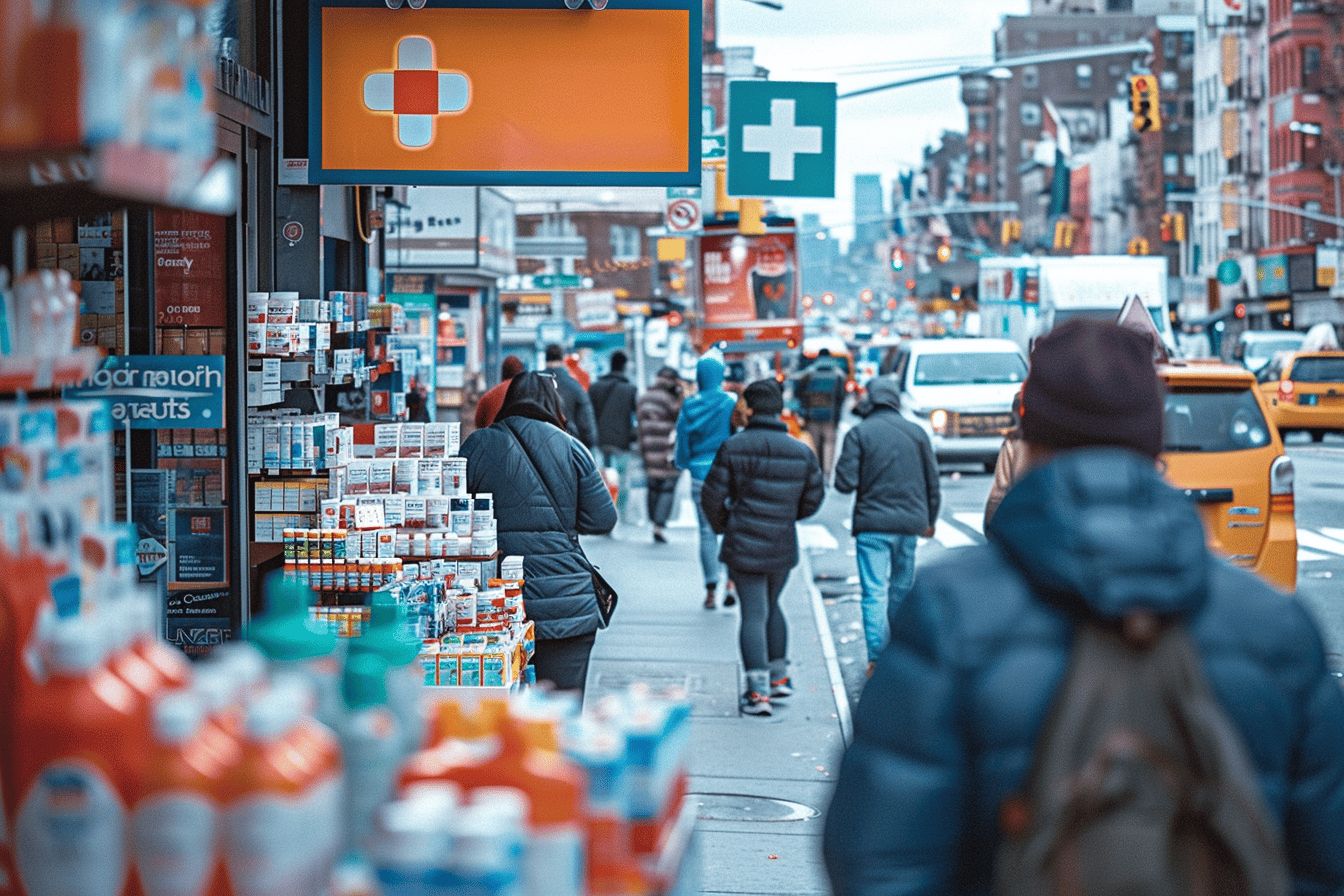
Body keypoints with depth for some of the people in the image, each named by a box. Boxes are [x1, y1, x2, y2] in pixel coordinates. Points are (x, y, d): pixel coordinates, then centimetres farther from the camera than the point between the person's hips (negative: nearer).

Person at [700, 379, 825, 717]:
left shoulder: (733, 448, -9)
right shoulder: (801, 453, -1)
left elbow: (712, 497, -6)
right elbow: (813, 499, 7)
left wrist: (721, 524, 15)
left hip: (744, 546, -3)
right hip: (783, 546, 3)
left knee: (753, 615, -1)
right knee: (771, 607, 23)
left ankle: (758, 692, -6)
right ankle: (778, 677, 28)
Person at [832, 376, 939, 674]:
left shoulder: (859, 434, -6)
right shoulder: (917, 433, 5)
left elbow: (845, 483, -11)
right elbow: (932, 481, 10)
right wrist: (929, 520, 22)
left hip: (872, 525, -3)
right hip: (910, 523, 3)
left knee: (874, 592, -4)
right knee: (902, 589, 17)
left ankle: (877, 658, -13)